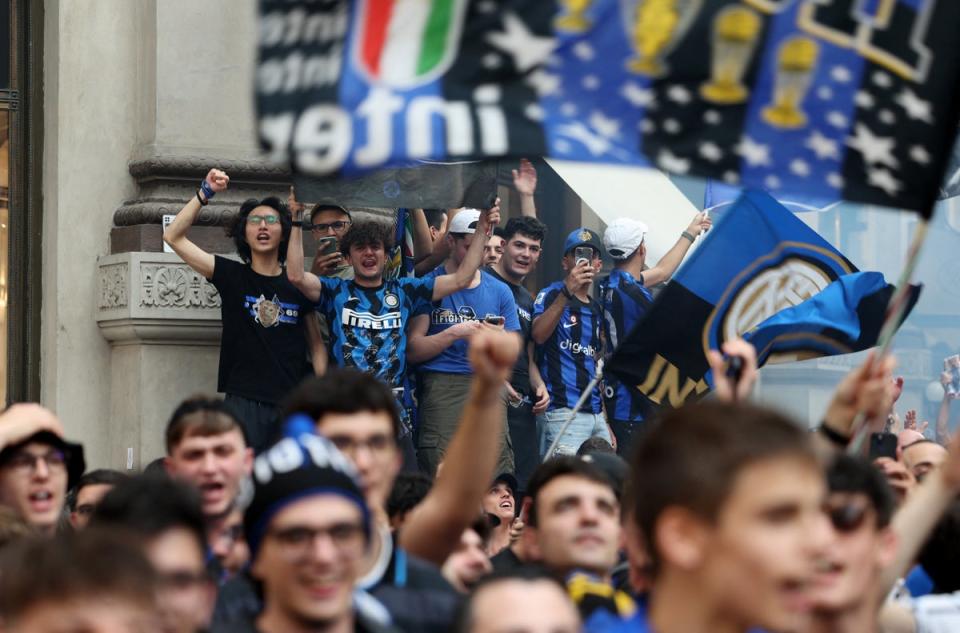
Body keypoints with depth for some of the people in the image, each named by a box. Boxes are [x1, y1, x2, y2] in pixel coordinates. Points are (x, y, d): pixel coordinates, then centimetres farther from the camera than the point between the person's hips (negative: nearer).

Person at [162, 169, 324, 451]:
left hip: (293, 405, 2)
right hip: (244, 403, -2)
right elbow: (173, 237, 0)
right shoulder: (232, 276, 5)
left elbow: (316, 345, 13)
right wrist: (204, 194, -8)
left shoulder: (297, 285, 9)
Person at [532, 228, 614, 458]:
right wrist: (567, 292, -28)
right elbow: (538, 335, -21)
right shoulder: (552, 295, 0)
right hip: (562, 411, -7)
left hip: (595, 413, 7)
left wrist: (606, 422, 18)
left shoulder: (596, 310, 20)